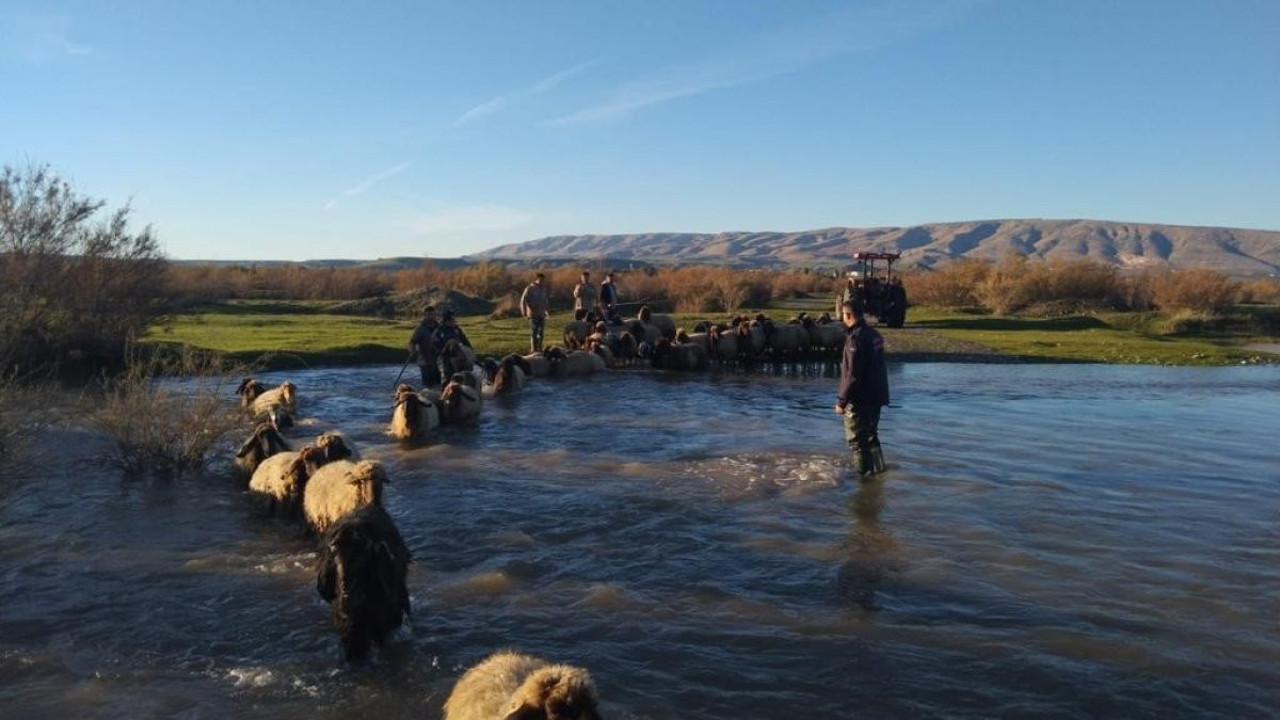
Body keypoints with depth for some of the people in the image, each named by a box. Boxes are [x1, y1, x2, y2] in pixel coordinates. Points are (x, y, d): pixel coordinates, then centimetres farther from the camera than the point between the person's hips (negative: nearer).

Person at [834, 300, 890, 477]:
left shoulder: (856, 338, -19)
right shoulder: (875, 335, 9)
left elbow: (853, 375, -23)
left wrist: (842, 401, -17)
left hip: (859, 400, -9)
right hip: (876, 396, 9)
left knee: (857, 440, 1)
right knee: (871, 436, 21)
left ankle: (863, 475, 4)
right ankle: (878, 471, 30)